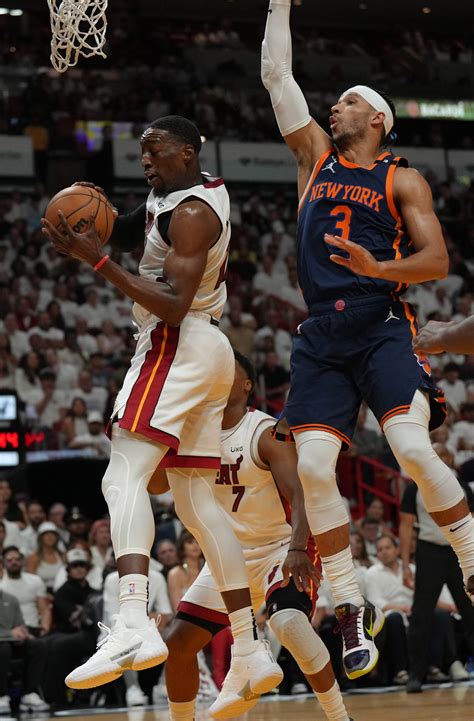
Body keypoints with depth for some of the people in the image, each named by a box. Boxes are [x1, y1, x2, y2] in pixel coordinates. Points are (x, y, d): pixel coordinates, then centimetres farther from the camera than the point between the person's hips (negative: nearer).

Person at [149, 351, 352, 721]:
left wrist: (297, 549, -45)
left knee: (288, 622, -34)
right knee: (178, 644, 2)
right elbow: (156, 483, 0)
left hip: (280, 547, -7)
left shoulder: (266, 432, -17)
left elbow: (297, 494, -28)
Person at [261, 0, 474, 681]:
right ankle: (352, 610, -2)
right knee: (313, 467, -9)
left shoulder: (402, 179, 6)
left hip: (382, 327, -4)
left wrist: (378, 268, -20)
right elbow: (276, 74, 17)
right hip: (321, 335, 4)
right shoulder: (315, 155, 18)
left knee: (413, 448, -22)